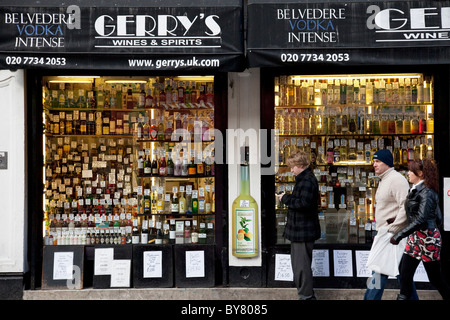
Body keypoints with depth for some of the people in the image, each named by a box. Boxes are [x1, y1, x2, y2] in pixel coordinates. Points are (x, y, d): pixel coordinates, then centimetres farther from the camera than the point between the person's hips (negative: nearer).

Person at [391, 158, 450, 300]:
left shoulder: (426, 192, -18)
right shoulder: (415, 190, 9)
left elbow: (420, 220, -25)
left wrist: (399, 235, -25)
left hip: (427, 238, -9)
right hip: (414, 237, 9)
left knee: (435, 277, 5)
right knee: (405, 274, 5)